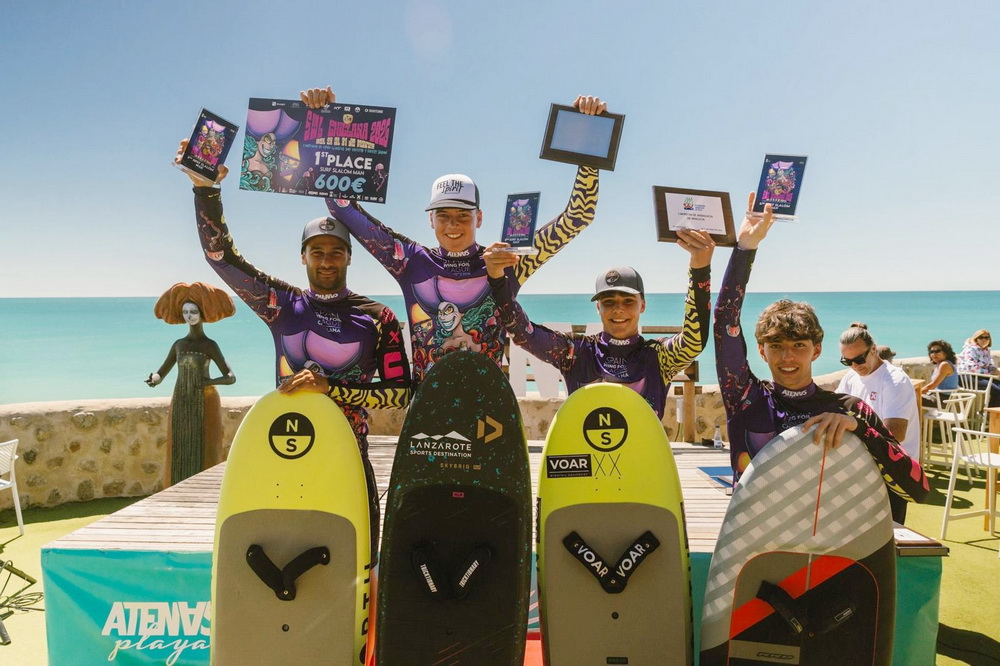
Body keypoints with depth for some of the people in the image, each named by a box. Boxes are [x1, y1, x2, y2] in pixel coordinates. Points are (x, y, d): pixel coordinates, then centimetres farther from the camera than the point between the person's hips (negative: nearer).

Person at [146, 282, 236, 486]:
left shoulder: (209, 345, -3)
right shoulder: (179, 344, 9)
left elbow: (231, 377, -8)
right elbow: (160, 375, 10)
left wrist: (211, 381, -27)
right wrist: (153, 379, -13)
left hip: (204, 405, -4)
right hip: (181, 406, 4)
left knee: (205, 453, -2)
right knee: (180, 454, 4)